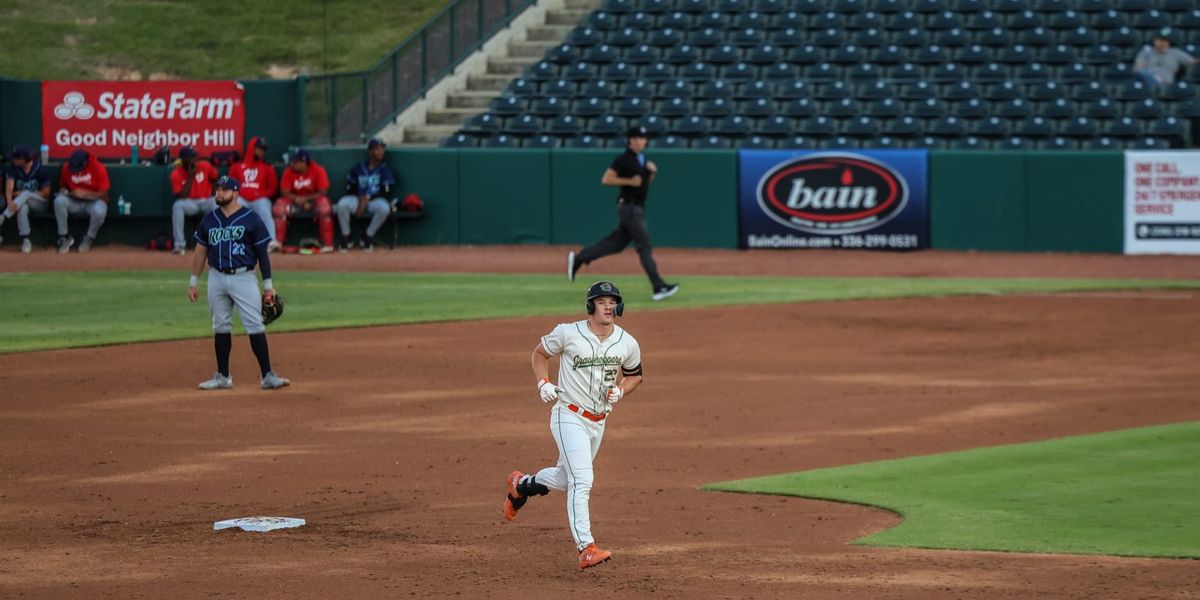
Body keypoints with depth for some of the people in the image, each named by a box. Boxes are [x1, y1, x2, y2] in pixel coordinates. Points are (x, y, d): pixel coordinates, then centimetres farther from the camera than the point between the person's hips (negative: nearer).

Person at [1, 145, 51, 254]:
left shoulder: (39, 169, -12)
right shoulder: (13, 168, -4)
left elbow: (46, 193, -10)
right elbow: (9, 188, -16)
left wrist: (22, 194, -14)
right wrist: (10, 202, -38)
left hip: (40, 204, -2)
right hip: (22, 202, 2)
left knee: (25, 194, -35)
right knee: (22, 207, -36)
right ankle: (25, 240, -39)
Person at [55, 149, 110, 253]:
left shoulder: (98, 168, -17)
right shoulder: (67, 167, -7)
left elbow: (103, 193, -14)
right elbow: (62, 186, 9)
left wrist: (85, 194, -26)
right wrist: (65, 192, -16)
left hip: (94, 200, -3)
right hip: (74, 201, 3)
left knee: (99, 211, -38)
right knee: (59, 201, -29)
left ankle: (89, 239, -8)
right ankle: (64, 237, -14)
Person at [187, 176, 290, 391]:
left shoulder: (251, 219, -4)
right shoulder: (209, 220, 8)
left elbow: (263, 252, -2)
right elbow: (200, 251, 15)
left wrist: (268, 285, -3)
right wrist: (193, 282, 11)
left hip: (243, 278, -4)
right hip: (217, 278, 4)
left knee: (255, 327, -9)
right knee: (221, 328, 9)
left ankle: (268, 376, -9)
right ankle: (222, 377, 16)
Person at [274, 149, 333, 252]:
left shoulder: (318, 170, -19)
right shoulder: (289, 171, -13)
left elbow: (322, 192, -17)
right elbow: (285, 192, -11)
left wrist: (306, 199, -26)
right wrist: (297, 199, -28)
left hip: (313, 199, -2)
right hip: (294, 199, 2)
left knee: (324, 205, -34)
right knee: (280, 205, -26)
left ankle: (327, 244, -29)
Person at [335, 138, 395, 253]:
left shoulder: (385, 169, 2)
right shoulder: (359, 168, 7)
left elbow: (385, 193, -6)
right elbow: (350, 189, 9)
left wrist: (367, 199, -13)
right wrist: (360, 199, -9)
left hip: (375, 200, -1)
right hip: (358, 200, 1)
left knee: (384, 208, -36)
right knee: (342, 204, -30)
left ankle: (368, 238, -16)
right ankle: (345, 238, -15)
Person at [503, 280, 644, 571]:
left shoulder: (628, 344, -2)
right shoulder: (568, 333, -13)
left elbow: (634, 375, 15)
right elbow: (540, 352, 5)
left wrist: (620, 391, -6)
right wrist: (543, 384, -10)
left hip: (598, 421, 6)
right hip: (569, 417, -6)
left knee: (566, 478, 21)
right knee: (582, 481, -19)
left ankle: (521, 484, 51)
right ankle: (586, 549, -23)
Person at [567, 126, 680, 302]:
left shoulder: (642, 158, 13)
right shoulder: (624, 159, -13)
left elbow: (646, 182, 21)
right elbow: (606, 179, -16)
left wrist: (652, 172, 1)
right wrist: (630, 181, -20)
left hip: (638, 207, 9)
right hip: (629, 206, -9)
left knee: (617, 243, 12)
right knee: (644, 246, -9)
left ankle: (578, 259, 20)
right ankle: (659, 287, -10)